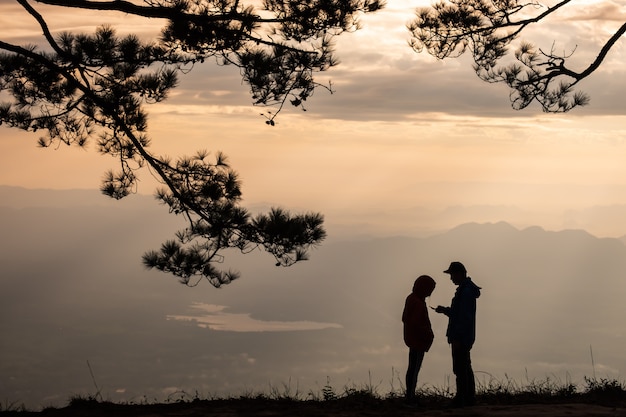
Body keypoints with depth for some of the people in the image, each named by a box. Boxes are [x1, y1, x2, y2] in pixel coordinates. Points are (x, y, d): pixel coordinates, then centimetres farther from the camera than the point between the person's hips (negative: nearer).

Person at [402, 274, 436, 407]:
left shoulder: (411, 299, 8)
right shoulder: (418, 303, -23)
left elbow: (405, 318, 15)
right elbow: (415, 324, -28)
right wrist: (428, 335, -15)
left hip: (413, 340, 10)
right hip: (418, 341, -10)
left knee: (413, 368, 16)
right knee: (414, 369, -5)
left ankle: (410, 395, 23)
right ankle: (410, 398, -2)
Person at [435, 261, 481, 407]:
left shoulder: (466, 291, -18)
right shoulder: (466, 289, 15)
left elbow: (464, 317, -23)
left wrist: (457, 338, -23)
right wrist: (445, 310, 10)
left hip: (461, 338, -11)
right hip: (465, 338, 11)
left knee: (460, 369, -8)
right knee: (465, 368, 14)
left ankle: (461, 399, -8)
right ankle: (469, 398, 19)